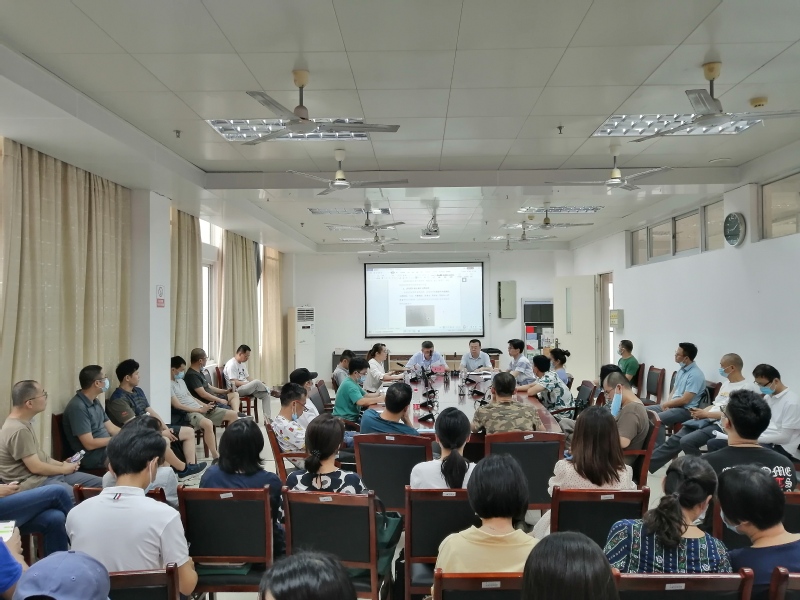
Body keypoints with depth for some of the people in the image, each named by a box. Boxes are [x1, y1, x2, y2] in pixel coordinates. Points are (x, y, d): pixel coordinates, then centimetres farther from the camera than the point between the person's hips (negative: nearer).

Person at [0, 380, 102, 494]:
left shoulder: (23, 423, 11)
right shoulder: (19, 430, -22)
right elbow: (36, 467, -21)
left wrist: (62, 464, 7)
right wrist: (63, 469, -6)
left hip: (43, 474, 10)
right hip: (33, 483, -10)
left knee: (98, 483, 7)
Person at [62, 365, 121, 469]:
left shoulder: (95, 402, 11)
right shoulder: (78, 407, -19)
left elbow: (111, 428, 10)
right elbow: (89, 444, -21)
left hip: (107, 446, 9)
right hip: (93, 456, -9)